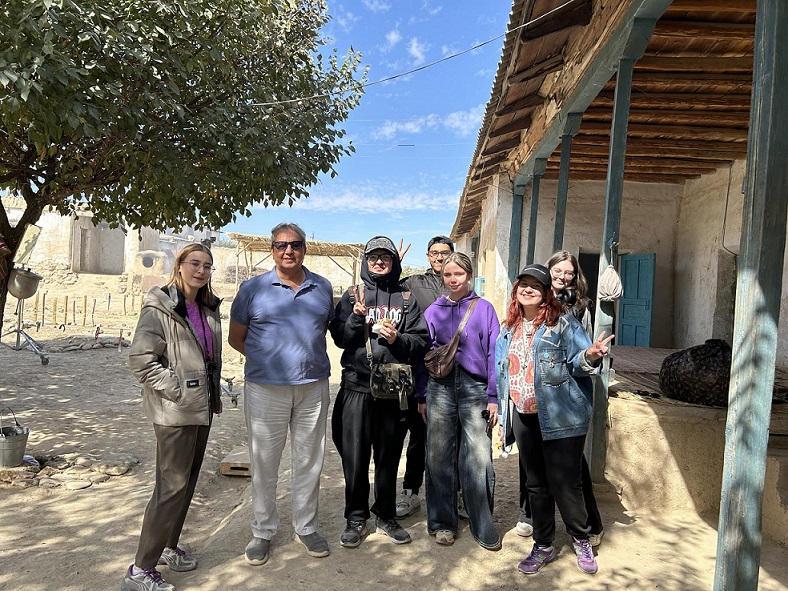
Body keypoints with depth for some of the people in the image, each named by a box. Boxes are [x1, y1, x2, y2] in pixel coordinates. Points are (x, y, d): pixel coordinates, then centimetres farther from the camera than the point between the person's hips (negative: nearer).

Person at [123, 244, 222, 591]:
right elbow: (140, 360, -18)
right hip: (174, 411, -8)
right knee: (172, 486, -4)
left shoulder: (208, 309, 10)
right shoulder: (160, 307, -12)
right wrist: (177, 390, -19)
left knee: (187, 482, 16)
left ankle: (168, 546, 33)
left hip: (201, 408, 8)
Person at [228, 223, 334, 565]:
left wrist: (308, 357, 6)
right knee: (264, 463, 8)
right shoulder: (253, 289, 0)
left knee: (309, 462, 12)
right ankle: (262, 531, 26)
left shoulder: (322, 288, 6)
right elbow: (236, 338, 6)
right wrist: (269, 359, 0)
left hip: (313, 387, 2)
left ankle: (306, 528, 28)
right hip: (265, 389, -2)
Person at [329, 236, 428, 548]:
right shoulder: (353, 295, 9)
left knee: (389, 456, 10)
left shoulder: (407, 299, 9)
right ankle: (356, 519, 21)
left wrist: (397, 340, -15)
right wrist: (356, 318, -15)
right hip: (357, 385, 0)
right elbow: (340, 338, 2)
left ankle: (386, 516, 27)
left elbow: (419, 341, 3)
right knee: (355, 456, 4)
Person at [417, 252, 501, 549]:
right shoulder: (433, 311, 10)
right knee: (439, 457, 7)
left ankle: (483, 526, 14)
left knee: (478, 459, -3)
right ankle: (442, 522, 22)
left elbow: (493, 354, 2)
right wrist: (422, 397, 10)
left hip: (474, 389, -2)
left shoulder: (484, 308, 4)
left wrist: (493, 397, -3)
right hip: (439, 388, 2)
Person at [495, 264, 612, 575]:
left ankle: (581, 540, 28)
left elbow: (578, 362, -12)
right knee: (536, 484, 15)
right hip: (525, 418, 6)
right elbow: (499, 367, 18)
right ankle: (544, 546, 32)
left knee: (564, 483, 1)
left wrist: (589, 356, -34)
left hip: (561, 417, -6)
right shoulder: (509, 328, 11)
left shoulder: (563, 323, -8)